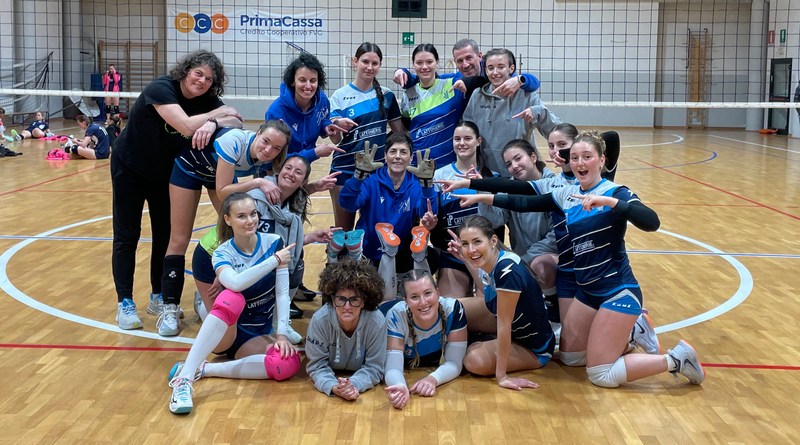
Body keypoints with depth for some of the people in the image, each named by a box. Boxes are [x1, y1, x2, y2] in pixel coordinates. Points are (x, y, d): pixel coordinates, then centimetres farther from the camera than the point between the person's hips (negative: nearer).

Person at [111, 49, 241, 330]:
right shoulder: (161, 89, -28)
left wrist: (213, 123, -42)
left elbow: (236, 122, -22)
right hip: (129, 168, -5)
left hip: (164, 171, 5)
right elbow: (186, 126, -40)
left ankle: (158, 296, 20)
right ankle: (124, 303, 3)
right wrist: (217, 114, -26)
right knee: (127, 236, -1)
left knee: (165, 234, 7)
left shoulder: (207, 99, -10)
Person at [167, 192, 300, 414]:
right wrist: (274, 260, -30)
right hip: (225, 331, -2)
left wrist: (282, 334, -20)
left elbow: (282, 292, -9)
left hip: (258, 336, 2)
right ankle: (183, 378, -43)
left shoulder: (274, 243, -4)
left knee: (290, 362, -32)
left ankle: (204, 369, -25)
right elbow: (235, 283, -34)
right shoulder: (223, 253, -10)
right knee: (232, 298, -38)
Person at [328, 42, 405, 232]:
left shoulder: (386, 95, 4)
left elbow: (400, 131, 9)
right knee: (343, 229, 6)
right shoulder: (341, 96, -3)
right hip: (345, 172, -2)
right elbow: (335, 140, -7)